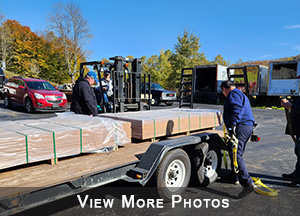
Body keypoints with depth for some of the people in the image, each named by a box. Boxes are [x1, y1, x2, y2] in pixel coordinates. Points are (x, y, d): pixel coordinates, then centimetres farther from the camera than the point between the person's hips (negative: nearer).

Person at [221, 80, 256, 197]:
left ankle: (248, 184, -20)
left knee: (235, 155, -15)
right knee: (237, 153, 21)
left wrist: (233, 124, -32)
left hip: (240, 127, -11)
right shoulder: (241, 94, 28)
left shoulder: (233, 94, -4)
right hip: (248, 126, 11)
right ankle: (234, 177, 34)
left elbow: (237, 109, -22)